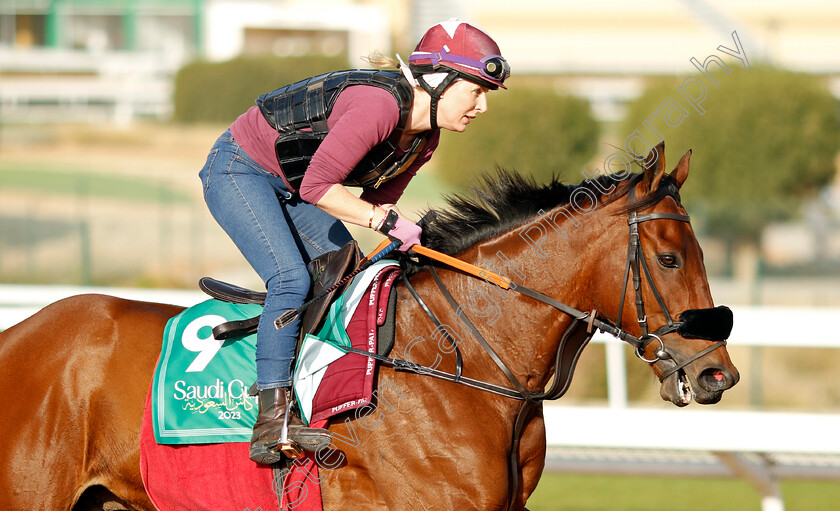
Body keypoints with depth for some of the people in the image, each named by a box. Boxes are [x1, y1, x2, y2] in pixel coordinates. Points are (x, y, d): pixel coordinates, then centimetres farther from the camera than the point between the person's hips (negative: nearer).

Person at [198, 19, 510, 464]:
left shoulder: (424, 138, -2)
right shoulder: (379, 105, -32)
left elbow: (377, 201, 8)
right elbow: (316, 186, -33)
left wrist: (410, 239, -10)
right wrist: (387, 221, -29)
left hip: (287, 186, 10)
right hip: (239, 171, -10)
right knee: (291, 277, -24)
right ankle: (272, 419, -27)